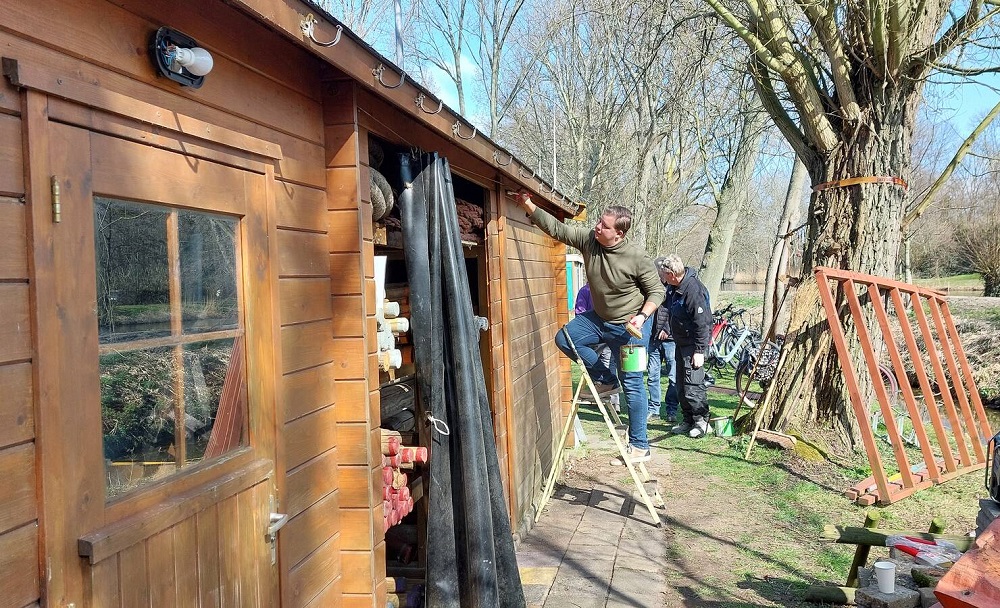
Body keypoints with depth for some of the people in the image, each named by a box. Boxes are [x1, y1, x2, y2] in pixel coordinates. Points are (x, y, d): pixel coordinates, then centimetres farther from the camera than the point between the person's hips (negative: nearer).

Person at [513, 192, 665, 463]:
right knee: (564, 338, -3)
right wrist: (529, 206, -16)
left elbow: (657, 291, -13)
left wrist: (642, 316, -28)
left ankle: (639, 446, 10)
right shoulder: (588, 239, -11)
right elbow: (556, 228, -8)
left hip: (630, 326, -6)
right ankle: (606, 380, 9)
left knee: (632, 384, -2)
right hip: (599, 318, 7)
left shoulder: (637, 258, -23)